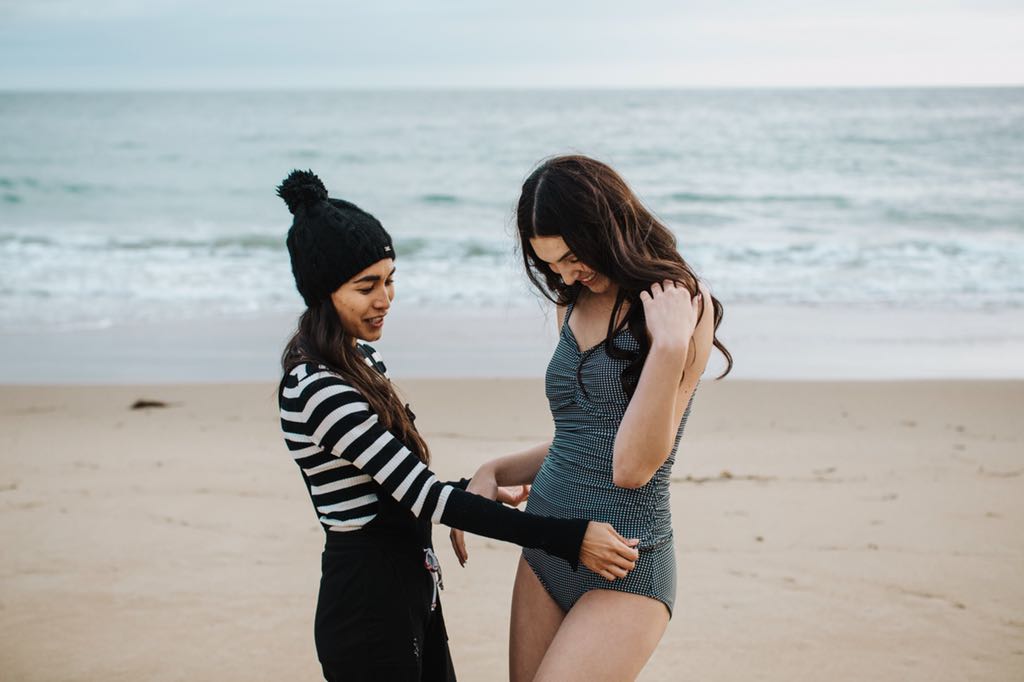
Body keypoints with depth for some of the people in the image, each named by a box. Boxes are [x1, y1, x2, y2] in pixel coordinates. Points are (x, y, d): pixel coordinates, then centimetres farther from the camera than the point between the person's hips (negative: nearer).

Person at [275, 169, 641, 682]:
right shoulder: (316, 390, -22)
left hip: (410, 593, 9)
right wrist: (568, 537, -27)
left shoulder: (358, 360, 8)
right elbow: (422, 494, -26)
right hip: (368, 607, -9)